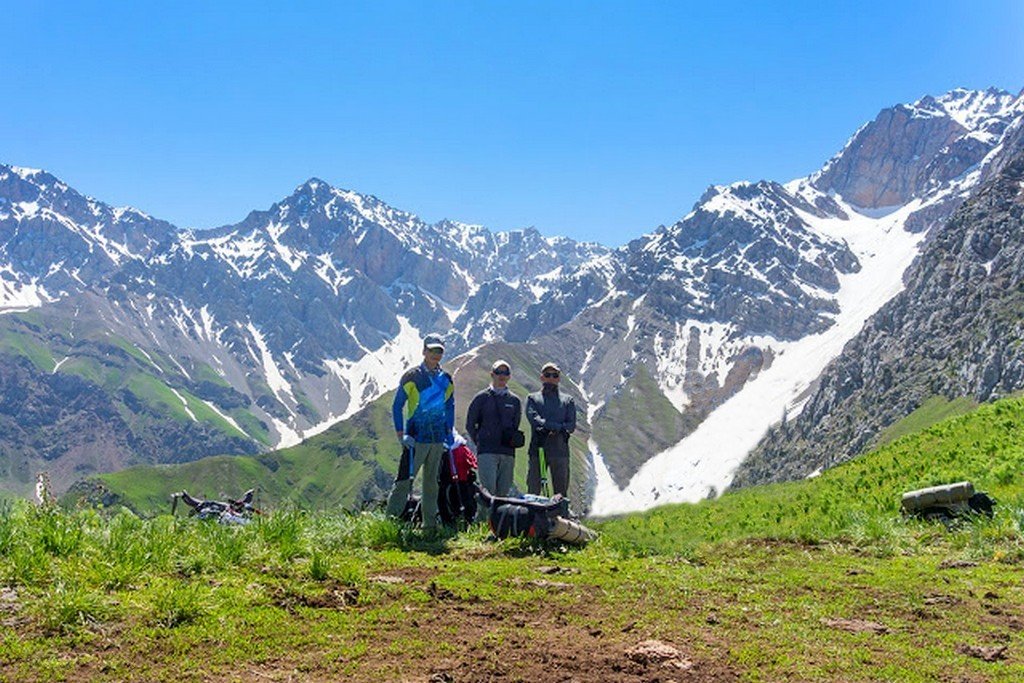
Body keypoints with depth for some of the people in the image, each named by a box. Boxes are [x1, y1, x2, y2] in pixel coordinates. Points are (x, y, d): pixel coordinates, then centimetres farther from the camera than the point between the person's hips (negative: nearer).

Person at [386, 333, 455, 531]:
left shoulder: (446, 380, 12)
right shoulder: (412, 377, -3)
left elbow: (450, 408, 22)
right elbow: (397, 406, -2)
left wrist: (449, 435, 14)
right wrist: (401, 435, -9)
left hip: (438, 439, 5)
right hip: (416, 438, -5)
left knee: (432, 481, 10)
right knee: (405, 480, -11)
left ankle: (430, 523, 16)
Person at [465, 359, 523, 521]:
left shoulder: (514, 400, 15)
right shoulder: (481, 398, 5)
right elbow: (470, 425, 9)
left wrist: (513, 440, 9)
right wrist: (481, 442, 4)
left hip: (508, 453, 4)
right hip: (487, 452, -4)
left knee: (503, 492, 3)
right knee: (488, 489, -15)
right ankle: (480, 522, -10)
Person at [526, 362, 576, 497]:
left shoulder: (568, 400, 18)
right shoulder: (532, 398, 14)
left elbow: (571, 425, 4)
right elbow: (533, 417, -6)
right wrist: (559, 427, -18)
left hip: (560, 450, 1)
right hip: (537, 449, -1)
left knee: (561, 491, 1)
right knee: (533, 489, -4)